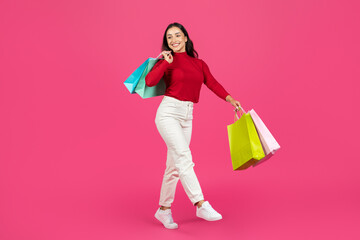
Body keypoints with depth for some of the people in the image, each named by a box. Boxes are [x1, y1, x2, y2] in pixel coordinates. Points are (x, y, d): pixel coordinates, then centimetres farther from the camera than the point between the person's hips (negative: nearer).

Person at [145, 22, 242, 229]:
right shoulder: (168, 61, 2)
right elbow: (150, 82, -14)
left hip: (187, 117, 5)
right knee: (184, 158, -18)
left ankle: (164, 210, 20)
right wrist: (166, 62, -9)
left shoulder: (199, 64, 15)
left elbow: (213, 83, 2)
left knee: (174, 165, 8)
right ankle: (201, 205, -20)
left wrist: (230, 98, -12)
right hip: (168, 112, -4)